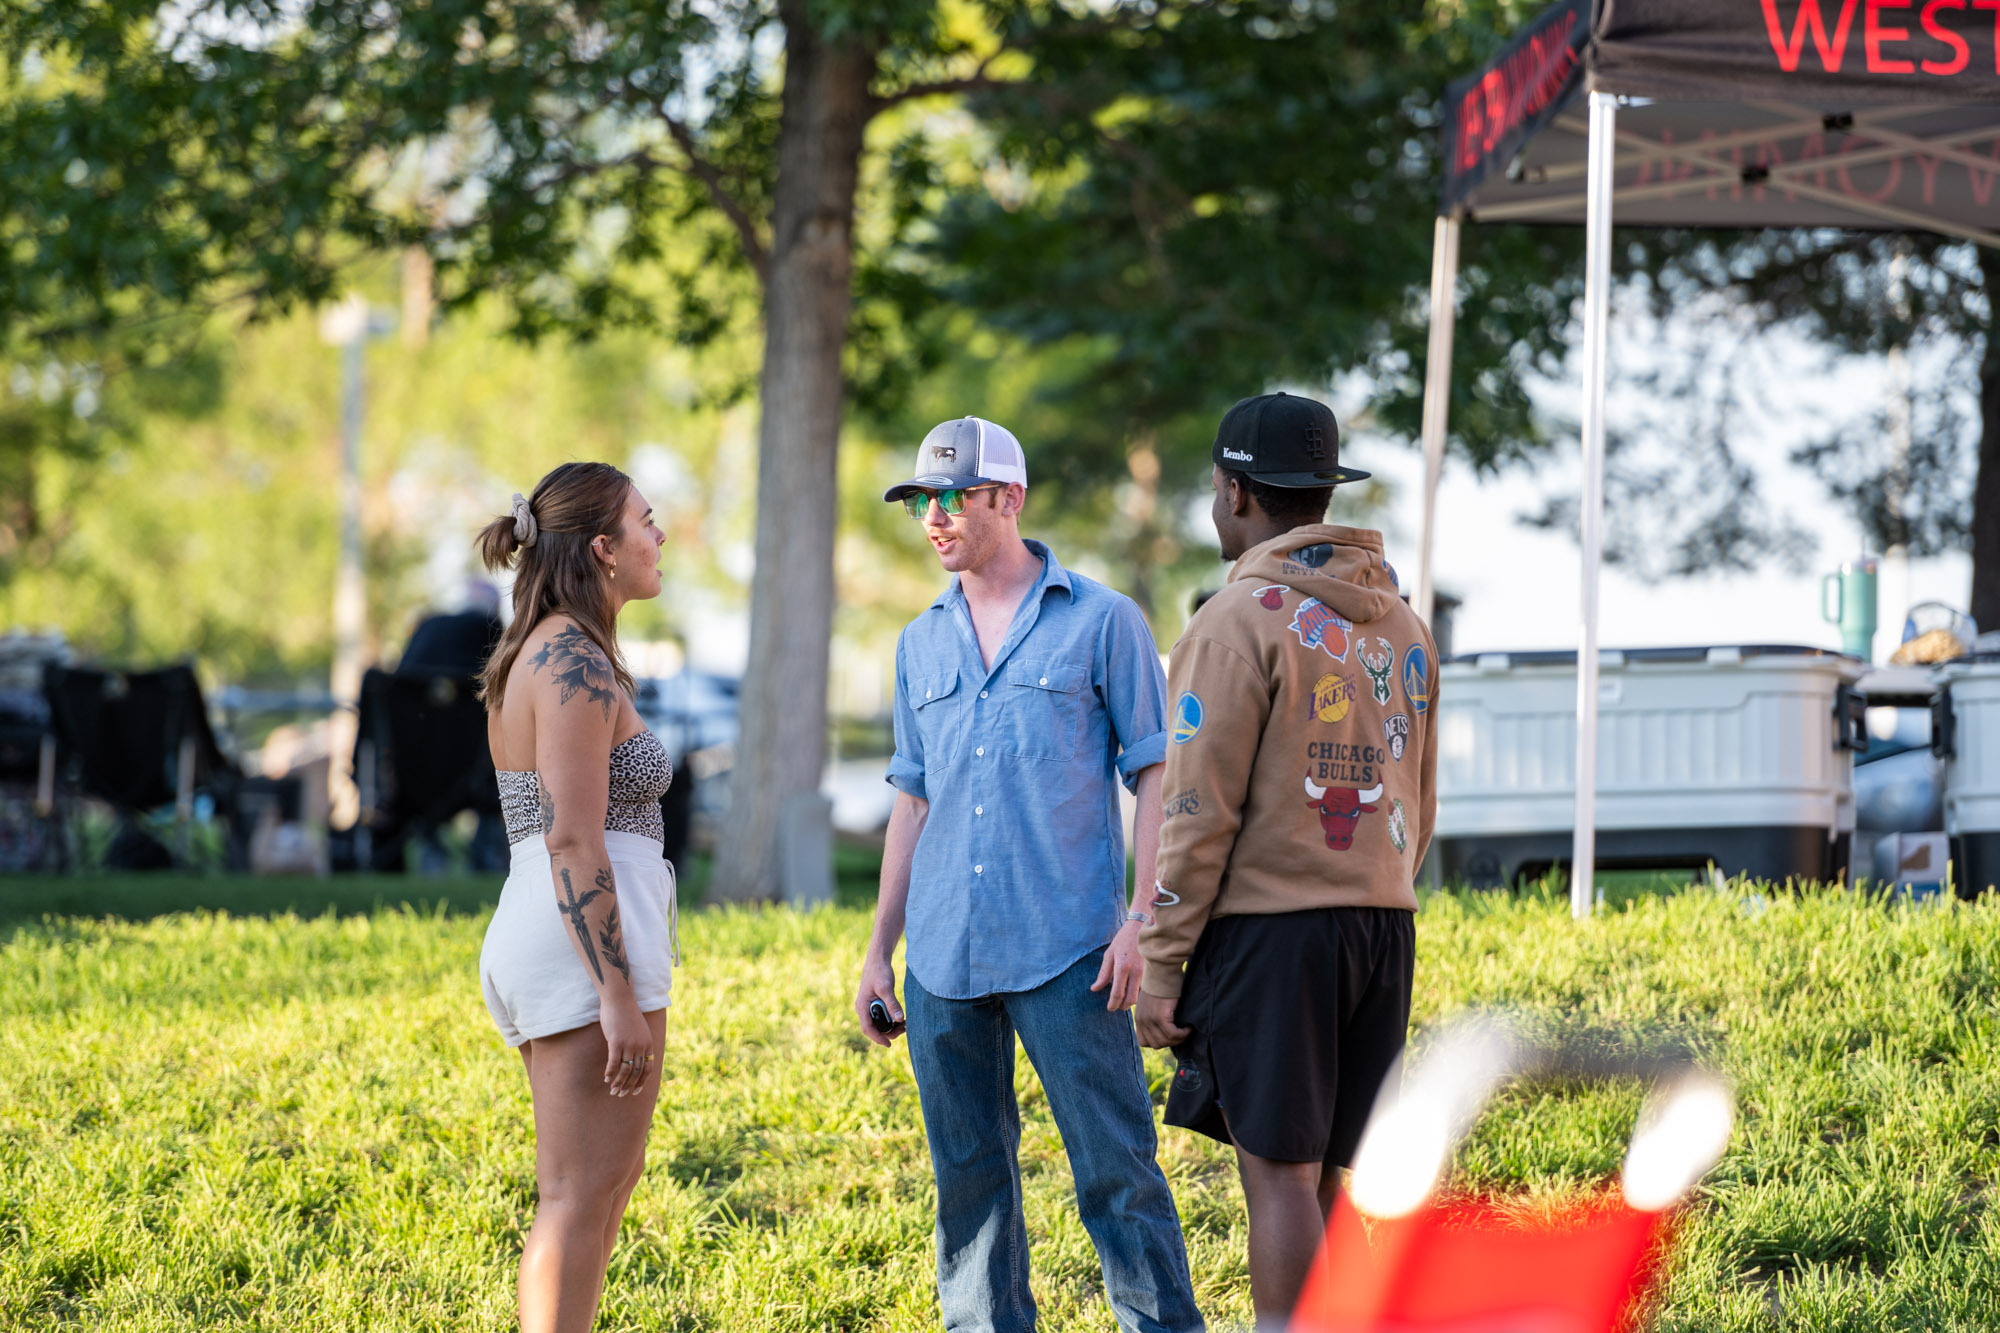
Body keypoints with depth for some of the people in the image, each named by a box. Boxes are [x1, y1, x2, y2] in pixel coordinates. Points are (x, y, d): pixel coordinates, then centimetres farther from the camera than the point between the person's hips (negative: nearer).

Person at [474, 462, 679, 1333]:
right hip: (586, 951, -10)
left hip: (534, 940, 10)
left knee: (610, 1181, 17)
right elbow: (573, 842, -19)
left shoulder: (536, 657, 18)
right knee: (581, 1197, -9)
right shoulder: (576, 664, -13)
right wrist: (620, 998, -22)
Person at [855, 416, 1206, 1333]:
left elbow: (1155, 777, 0)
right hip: (943, 954, 5)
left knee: (1115, 1170, -7)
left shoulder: (1102, 622, 1)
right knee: (968, 1177, 7)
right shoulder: (922, 645, 16)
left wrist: (1143, 921, -11)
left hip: (1067, 950, -5)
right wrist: (879, 950, 15)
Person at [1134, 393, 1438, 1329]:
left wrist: (1160, 966, -10)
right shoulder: (1398, 623, 14)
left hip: (1268, 928, -7)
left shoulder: (1241, 620, -10)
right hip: (1382, 928, 7)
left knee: (1279, 1173, -5)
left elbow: (1202, 811, -13)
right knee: (1335, 1174, 9)